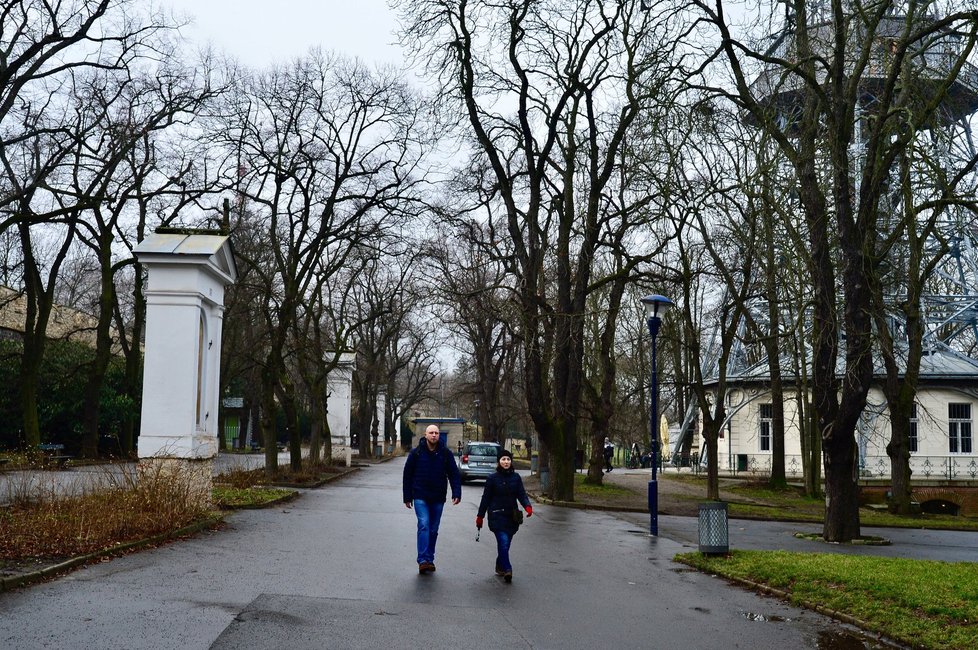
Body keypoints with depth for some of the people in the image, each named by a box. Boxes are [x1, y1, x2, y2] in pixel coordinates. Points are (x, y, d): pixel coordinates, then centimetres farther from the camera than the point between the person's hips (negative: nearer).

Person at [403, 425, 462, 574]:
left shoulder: (445, 453, 1)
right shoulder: (416, 452, -2)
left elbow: (454, 474, 2)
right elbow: (407, 475, 4)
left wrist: (456, 493, -10)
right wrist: (407, 497, 4)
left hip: (438, 498, 2)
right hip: (420, 497, -2)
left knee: (433, 529, 9)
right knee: (424, 525, -16)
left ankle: (430, 559, 20)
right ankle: (423, 560, -19)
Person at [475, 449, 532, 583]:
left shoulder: (516, 478, 7)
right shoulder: (493, 479, -1)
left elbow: (522, 494, 3)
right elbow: (486, 498, 4)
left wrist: (527, 506, -16)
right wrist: (480, 516, 6)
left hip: (512, 516, 3)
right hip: (497, 515, -3)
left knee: (505, 544, 11)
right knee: (503, 542, -17)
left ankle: (500, 567, 31)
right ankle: (507, 569, -19)